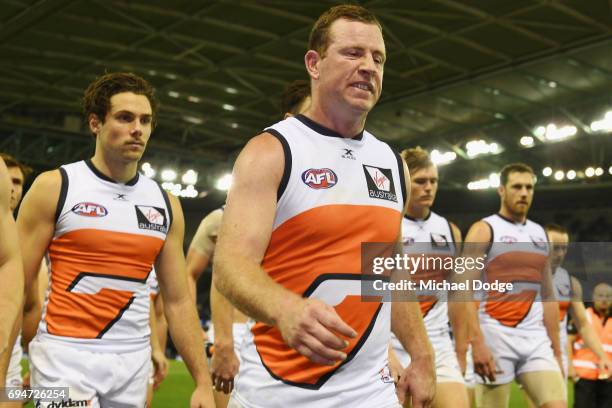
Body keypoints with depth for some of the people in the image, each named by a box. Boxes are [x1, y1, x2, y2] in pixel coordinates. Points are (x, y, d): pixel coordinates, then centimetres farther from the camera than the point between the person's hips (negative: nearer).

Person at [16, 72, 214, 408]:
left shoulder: (166, 204, 7)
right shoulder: (55, 187, -4)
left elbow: (178, 301, 9)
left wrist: (202, 381, 4)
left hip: (133, 361, 4)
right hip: (65, 355, -4)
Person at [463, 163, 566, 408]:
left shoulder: (540, 234, 16)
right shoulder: (483, 230, -2)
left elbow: (548, 295, 19)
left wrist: (556, 349, 15)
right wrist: (478, 343, -20)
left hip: (536, 338, 5)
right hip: (495, 336, -5)